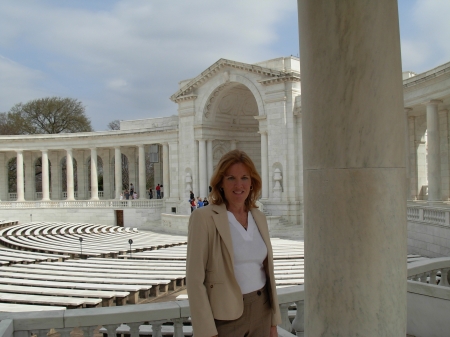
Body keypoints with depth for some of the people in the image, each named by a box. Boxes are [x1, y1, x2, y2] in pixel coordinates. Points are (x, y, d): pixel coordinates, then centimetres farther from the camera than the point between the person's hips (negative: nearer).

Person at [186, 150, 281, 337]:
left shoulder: (259, 217, 6)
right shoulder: (204, 218, -11)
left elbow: (267, 270, 11)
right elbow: (195, 278, -13)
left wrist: (273, 321, 10)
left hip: (261, 311, 5)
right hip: (225, 316, -5)